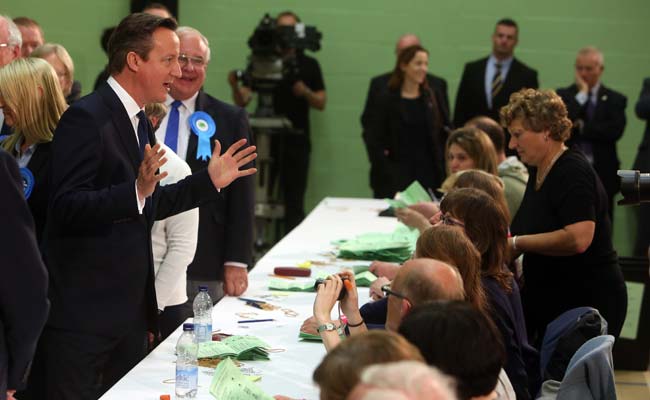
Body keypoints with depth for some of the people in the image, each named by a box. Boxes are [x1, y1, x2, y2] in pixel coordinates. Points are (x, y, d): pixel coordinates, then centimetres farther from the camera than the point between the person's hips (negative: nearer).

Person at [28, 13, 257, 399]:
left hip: (130, 306, 9)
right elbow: (67, 208, -22)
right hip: (82, 311, -9)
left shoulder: (139, 121, 14)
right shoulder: (86, 118, -15)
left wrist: (210, 181, 17)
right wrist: (136, 190, -34)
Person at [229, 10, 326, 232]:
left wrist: (306, 92, -15)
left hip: (296, 141, 0)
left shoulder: (309, 64, 7)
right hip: (265, 139, 0)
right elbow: (243, 100, 0)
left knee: (294, 203, 0)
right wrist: (235, 87, -22)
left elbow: (321, 103, 6)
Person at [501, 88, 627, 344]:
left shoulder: (573, 172, -16)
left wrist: (517, 243, -20)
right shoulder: (539, 172, 12)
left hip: (589, 302, -8)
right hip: (549, 304, 8)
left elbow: (578, 238, -29)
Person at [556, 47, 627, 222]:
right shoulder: (563, 95, 8)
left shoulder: (614, 99, 7)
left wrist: (581, 127, -8)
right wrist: (581, 94, -5)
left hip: (602, 176, 0)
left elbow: (615, 130, -9)